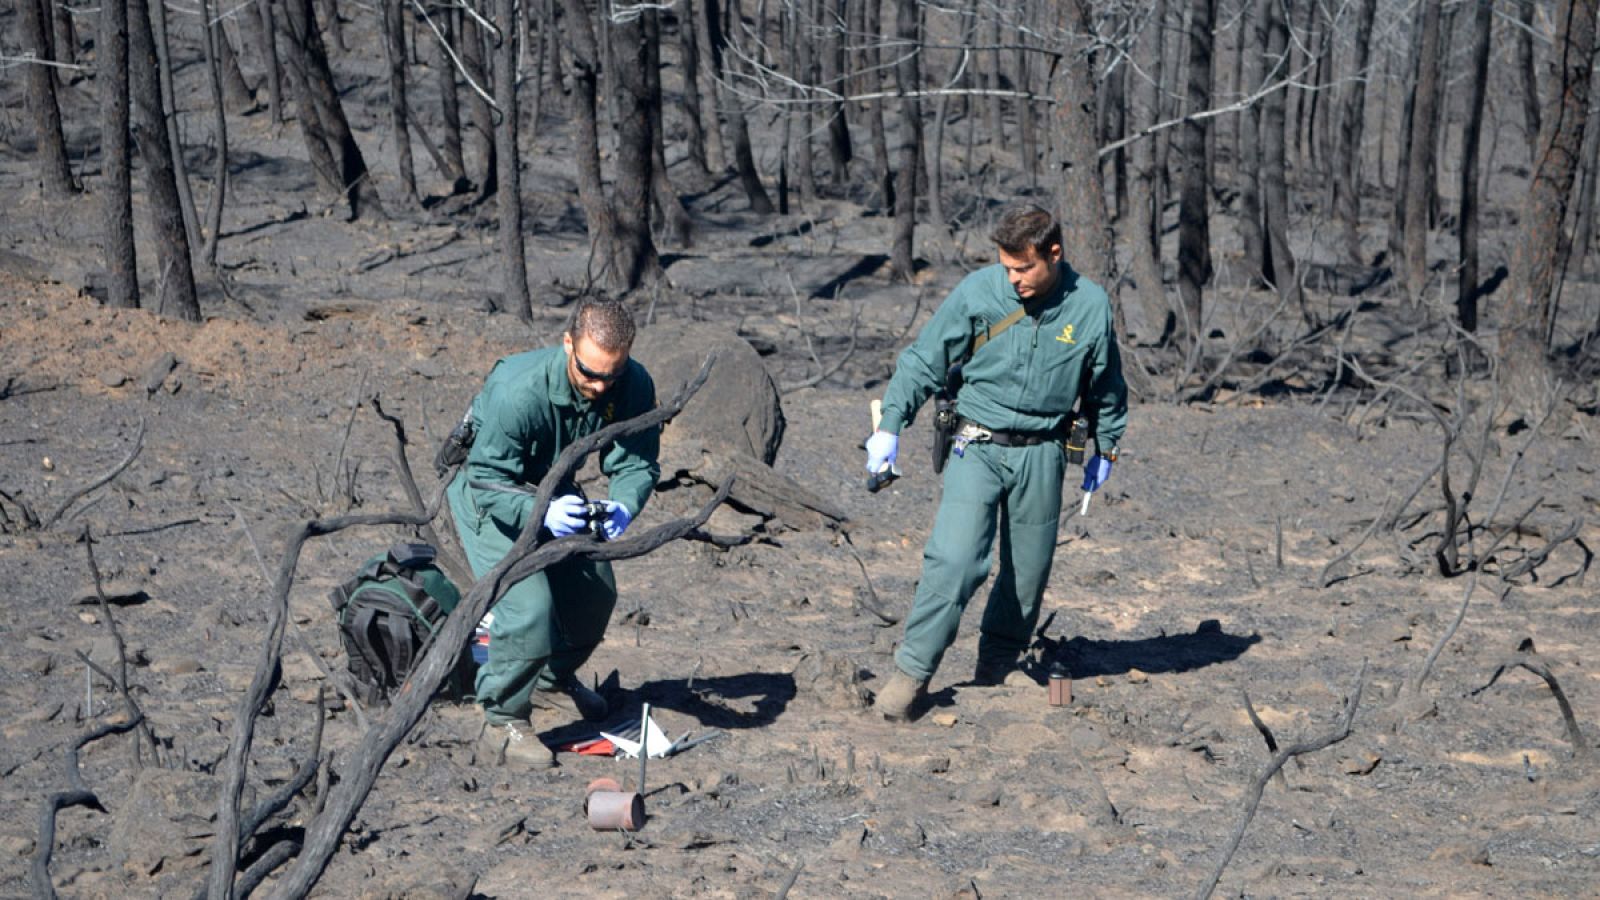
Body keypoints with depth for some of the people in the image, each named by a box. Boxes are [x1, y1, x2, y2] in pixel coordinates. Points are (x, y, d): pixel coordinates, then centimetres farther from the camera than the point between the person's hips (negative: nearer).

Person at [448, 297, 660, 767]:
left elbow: (638, 463, -17)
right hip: (488, 491, -6)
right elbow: (488, 482, -34)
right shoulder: (517, 392, -40)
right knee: (529, 604, -24)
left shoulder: (634, 386, -24)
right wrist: (542, 513, -52)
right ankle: (502, 724, -9)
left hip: (553, 489, 6)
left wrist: (623, 505, -40)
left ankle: (553, 683, 41)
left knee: (596, 594, 13)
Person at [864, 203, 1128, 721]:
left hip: (1042, 455, 2)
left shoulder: (1091, 306, -2)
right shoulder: (977, 292, -7)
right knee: (954, 559, -16)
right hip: (977, 446, -2)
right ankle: (911, 673, -9)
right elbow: (924, 359, 1)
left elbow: (1106, 386, 15)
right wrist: (890, 424, -6)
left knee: (1027, 572, 7)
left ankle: (995, 674, 26)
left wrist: (1106, 448, 24)